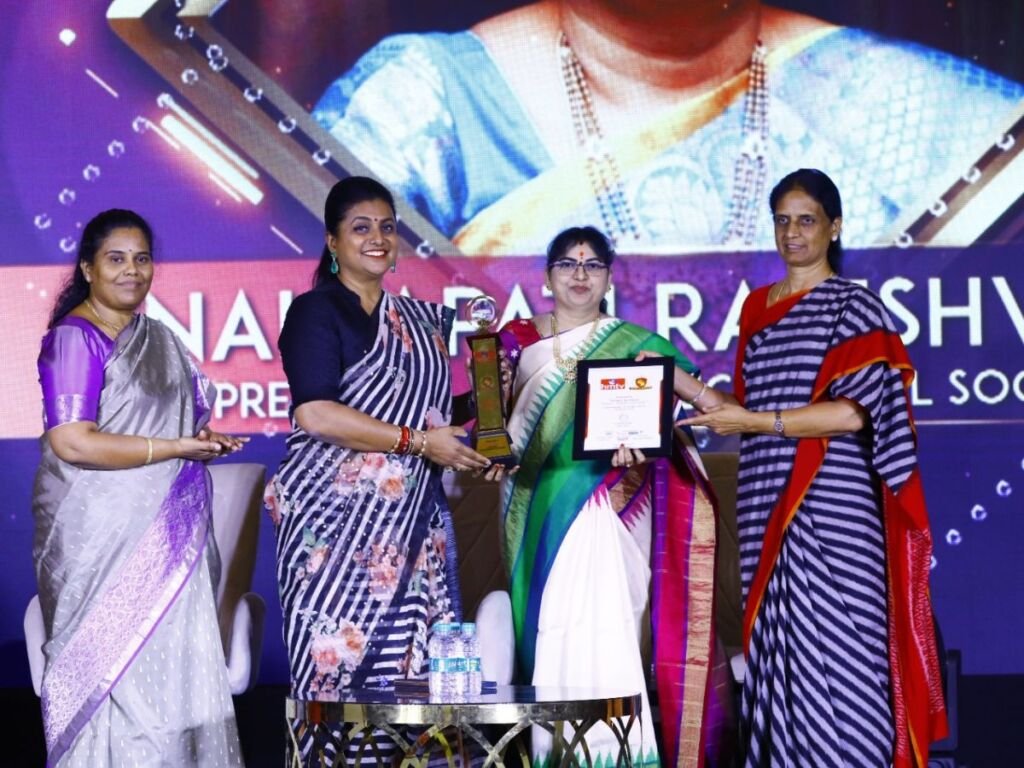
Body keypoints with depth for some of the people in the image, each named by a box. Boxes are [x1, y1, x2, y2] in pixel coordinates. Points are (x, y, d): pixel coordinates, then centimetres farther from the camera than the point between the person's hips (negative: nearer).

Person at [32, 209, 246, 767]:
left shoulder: (157, 338, 15)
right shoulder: (74, 338, -10)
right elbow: (71, 443, -20)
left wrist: (206, 441, 2)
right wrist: (175, 448, -18)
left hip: (161, 538, 8)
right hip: (100, 538, -8)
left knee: (169, 667, 6)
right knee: (113, 672, -4)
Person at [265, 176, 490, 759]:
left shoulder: (420, 319, 18)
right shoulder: (316, 312, -2)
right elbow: (315, 414, -15)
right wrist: (415, 441, -15)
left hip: (414, 521, 6)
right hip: (339, 515, -6)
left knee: (414, 664, -1)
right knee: (341, 659, -9)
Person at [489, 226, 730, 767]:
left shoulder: (637, 346, 8)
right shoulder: (518, 342, 13)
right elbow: (498, 420, 14)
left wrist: (638, 442, -19)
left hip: (606, 507, -2)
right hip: (538, 511, 2)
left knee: (604, 628, -13)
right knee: (552, 628, -3)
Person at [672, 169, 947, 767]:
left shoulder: (855, 306, -1)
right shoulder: (757, 307, 18)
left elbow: (852, 413, -12)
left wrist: (754, 421, -13)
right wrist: (687, 387, 8)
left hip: (832, 511, -5)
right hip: (766, 508, 6)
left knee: (835, 653, -8)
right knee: (777, 653, 3)